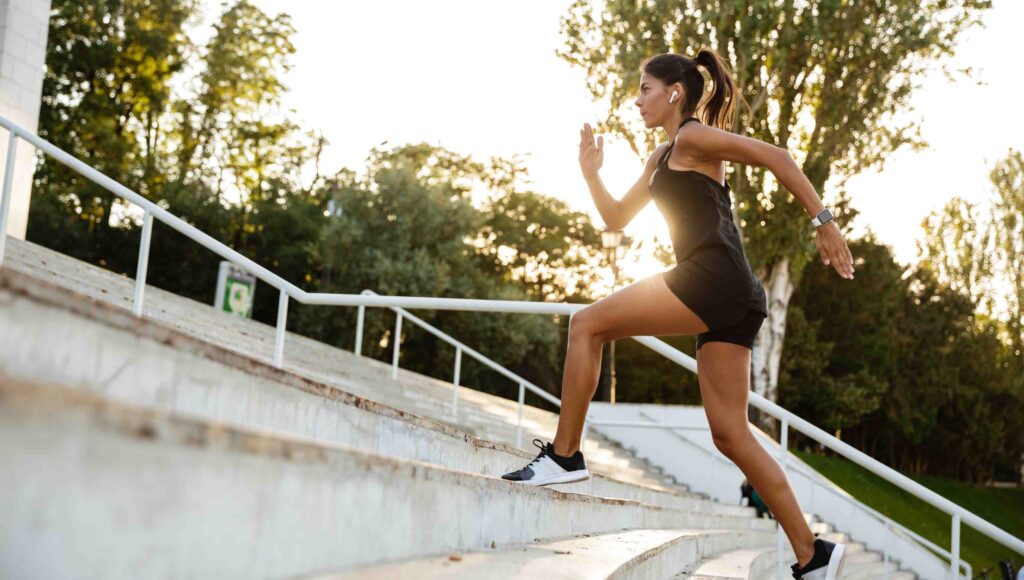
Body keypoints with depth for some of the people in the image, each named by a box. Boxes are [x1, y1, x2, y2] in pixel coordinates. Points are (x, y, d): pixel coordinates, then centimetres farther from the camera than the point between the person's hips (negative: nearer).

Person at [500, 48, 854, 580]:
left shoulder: (692, 137, 2)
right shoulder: (662, 158, 28)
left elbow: (776, 157, -9)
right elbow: (617, 219, 32)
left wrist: (823, 221, -16)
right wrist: (591, 174, 19)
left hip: (714, 277, -10)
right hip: (729, 301, 10)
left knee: (587, 324, -4)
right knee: (730, 435, 6)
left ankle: (564, 455, -3)